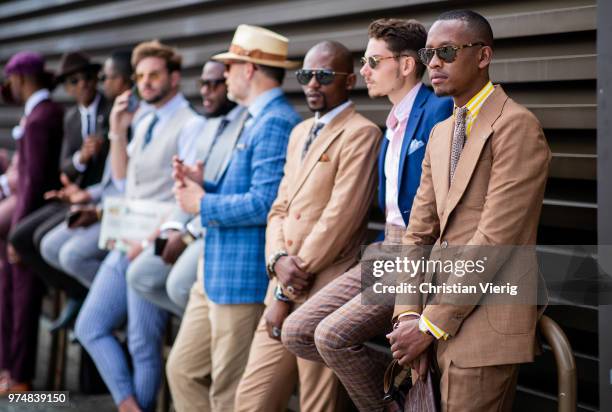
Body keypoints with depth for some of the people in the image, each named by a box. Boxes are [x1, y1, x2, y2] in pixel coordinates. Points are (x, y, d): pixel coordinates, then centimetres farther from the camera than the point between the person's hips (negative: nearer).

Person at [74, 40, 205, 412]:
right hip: (126, 243, 9)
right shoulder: (143, 123, 15)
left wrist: (151, 240, -19)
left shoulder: (190, 126, -11)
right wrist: (118, 133, 6)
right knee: (90, 327, 8)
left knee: (144, 346, 0)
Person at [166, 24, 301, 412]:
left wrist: (203, 204, -13)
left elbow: (265, 204, -25)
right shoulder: (258, 120, 15)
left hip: (243, 277, -10)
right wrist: (202, 186, 6)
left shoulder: (276, 123, -17)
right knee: (184, 370, 15)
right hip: (217, 273, 10)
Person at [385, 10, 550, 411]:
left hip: (486, 325, -8)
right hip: (443, 318, 8)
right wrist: (409, 314, -2)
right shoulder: (440, 133, 16)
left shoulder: (516, 125, -11)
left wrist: (430, 325, -15)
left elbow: (495, 239, -17)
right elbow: (419, 231, 12)